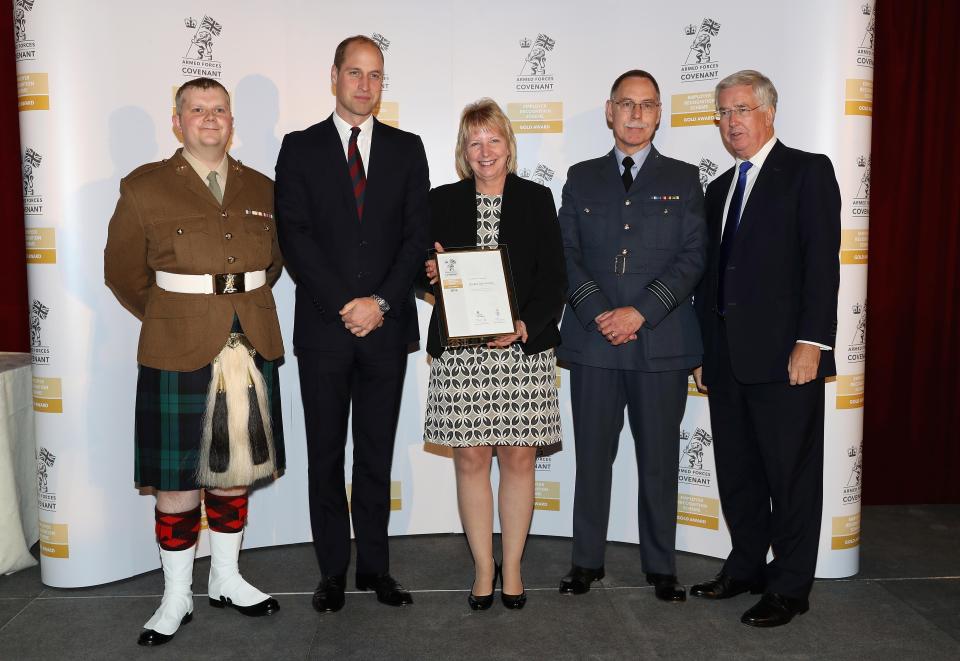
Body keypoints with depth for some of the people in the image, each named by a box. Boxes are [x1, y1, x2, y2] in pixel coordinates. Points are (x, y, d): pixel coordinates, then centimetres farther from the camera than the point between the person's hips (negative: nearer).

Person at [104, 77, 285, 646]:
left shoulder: (262, 190, 9)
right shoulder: (144, 188, -1)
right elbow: (123, 272, 5)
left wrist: (243, 304, 12)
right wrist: (171, 320, 7)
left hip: (252, 348, 3)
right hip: (180, 354, -3)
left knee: (234, 468, 13)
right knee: (178, 477, 3)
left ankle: (227, 580, 30)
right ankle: (176, 599, 20)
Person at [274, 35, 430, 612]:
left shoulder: (407, 148, 9)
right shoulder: (300, 148, 6)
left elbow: (417, 234, 2)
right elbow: (295, 235, -3)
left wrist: (380, 301, -10)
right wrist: (345, 305, -12)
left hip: (386, 326, 1)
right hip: (324, 326, -1)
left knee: (377, 454, 9)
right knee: (326, 454, 7)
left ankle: (375, 566, 21)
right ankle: (333, 571, 19)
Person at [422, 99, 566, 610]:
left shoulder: (537, 200, 8)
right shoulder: (443, 202, 10)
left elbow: (554, 278, 3)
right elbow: (425, 273, 14)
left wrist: (525, 325, -11)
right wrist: (429, 274, -10)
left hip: (525, 347, 0)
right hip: (460, 348, 1)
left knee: (519, 457, 3)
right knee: (471, 458, 3)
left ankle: (512, 568, 18)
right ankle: (483, 569, 17)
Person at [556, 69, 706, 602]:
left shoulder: (683, 179, 9)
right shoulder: (582, 178, 13)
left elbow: (693, 257, 0)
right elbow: (566, 254, 6)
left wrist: (640, 312, -12)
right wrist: (597, 313, -10)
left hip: (661, 340, 0)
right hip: (593, 338, 1)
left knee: (659, 456, 6)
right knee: (592, 453, 6)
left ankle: (660, 566, 20)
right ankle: (587, 560, 20)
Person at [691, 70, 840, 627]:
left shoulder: (808, 171, -1)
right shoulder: (719, 188, 18)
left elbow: (822, 260, -10)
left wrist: (812, 341, -17)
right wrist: (704, 349, 14)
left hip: (784, 355, -6)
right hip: (727, 357, 7)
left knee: (792, 474, 3)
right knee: (737, 472, 13)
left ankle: (790, 587, 16)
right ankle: (747, 567, 29)